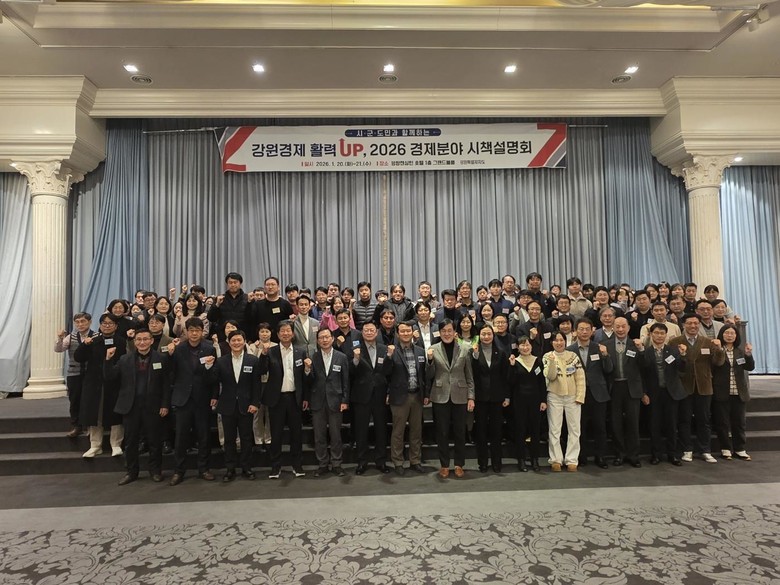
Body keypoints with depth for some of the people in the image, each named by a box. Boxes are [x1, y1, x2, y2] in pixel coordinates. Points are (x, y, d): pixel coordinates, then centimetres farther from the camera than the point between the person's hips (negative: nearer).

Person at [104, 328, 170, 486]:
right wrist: (109, 360, -10)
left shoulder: (161, 359, -2)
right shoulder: (124, 359, 6)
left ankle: (155, 471, 24)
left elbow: (166, 383, -3)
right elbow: (110, 378, 2)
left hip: (152, 407, -2)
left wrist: (165, 404, -7)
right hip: (130, 406, 2)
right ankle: (131, 472, 27)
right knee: (130, 441, 11)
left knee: (154, 441, 8)